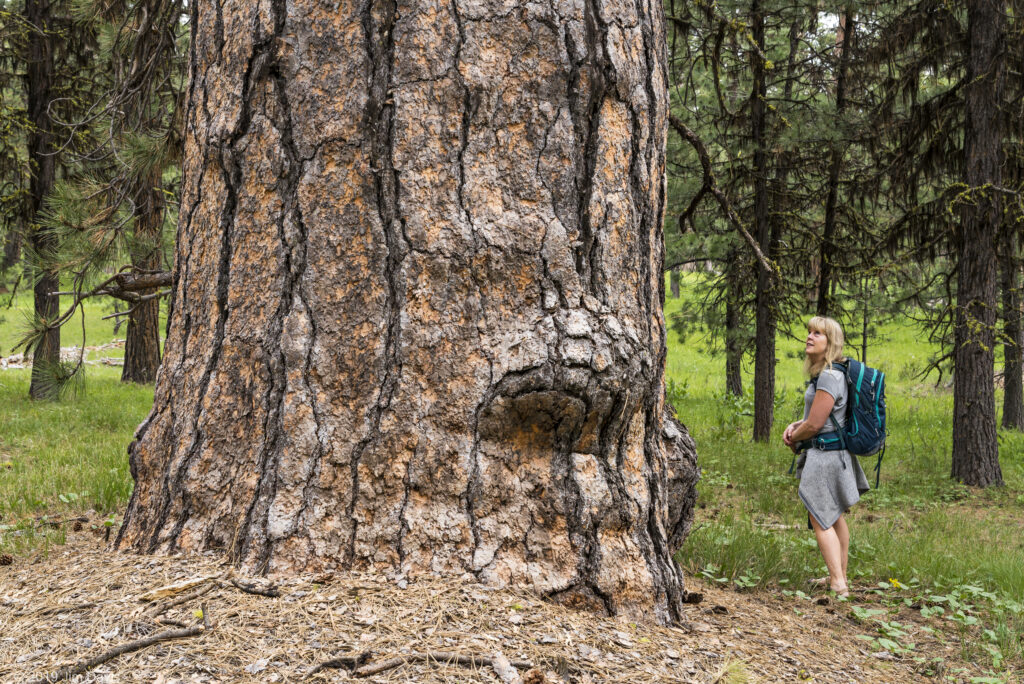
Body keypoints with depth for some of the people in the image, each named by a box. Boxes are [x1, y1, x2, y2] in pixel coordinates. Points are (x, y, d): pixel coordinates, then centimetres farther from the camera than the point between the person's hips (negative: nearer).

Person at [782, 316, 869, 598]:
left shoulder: (829, 377, -22)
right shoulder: (830, 373, 10)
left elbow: (814, 424, -22)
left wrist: (794, 440, -3)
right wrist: (796, 426, 5)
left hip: (824, 455, -10)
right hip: (836, 454, 10)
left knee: (821, 521, -3)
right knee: (835, 516, 19)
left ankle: (838, 585, -3)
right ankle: (840, 575, 31)